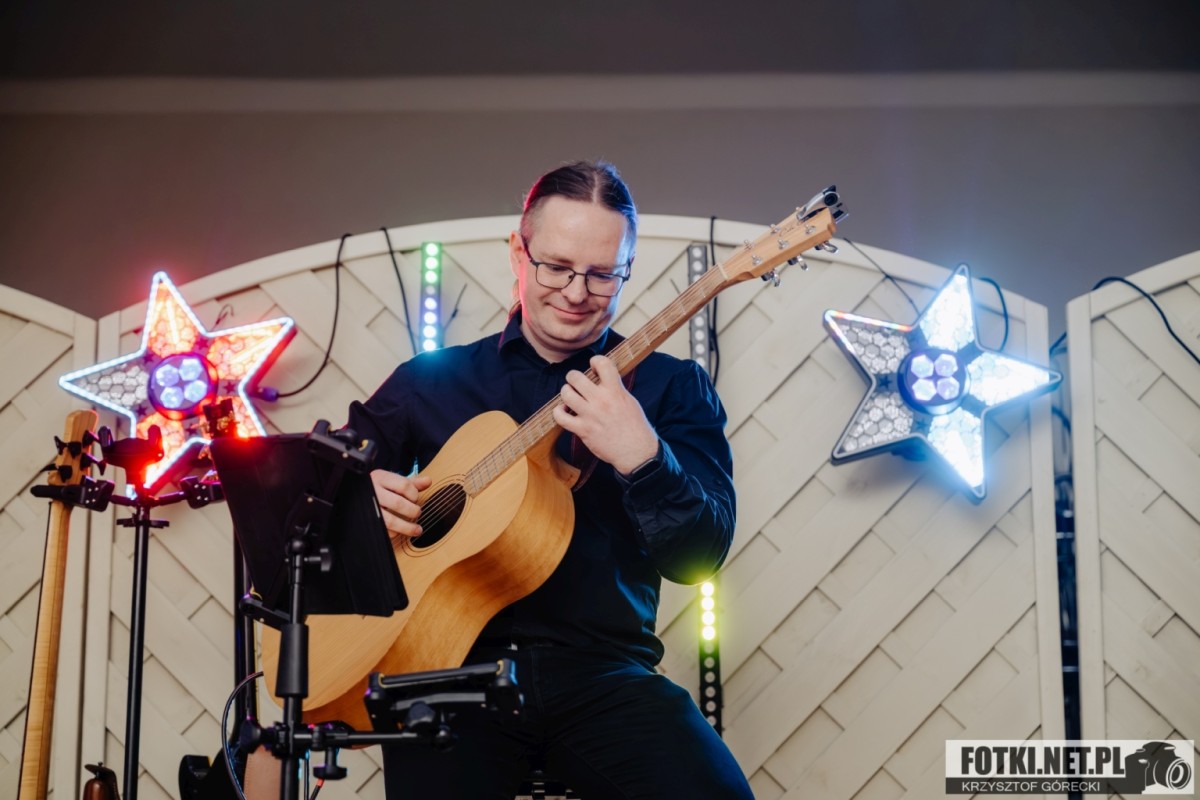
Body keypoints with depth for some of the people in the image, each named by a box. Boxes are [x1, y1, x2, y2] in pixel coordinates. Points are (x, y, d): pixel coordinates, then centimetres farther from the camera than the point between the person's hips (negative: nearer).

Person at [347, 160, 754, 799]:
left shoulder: (672, 388, 8)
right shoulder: (434, 379, 13)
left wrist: (641, 457, -20)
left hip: (602, 673, -1)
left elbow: (701, 557, -3)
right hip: (454, 667, 1)